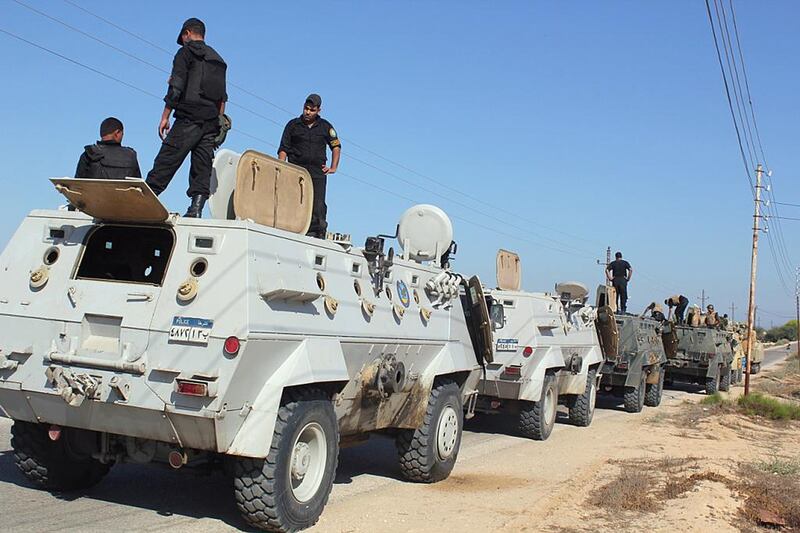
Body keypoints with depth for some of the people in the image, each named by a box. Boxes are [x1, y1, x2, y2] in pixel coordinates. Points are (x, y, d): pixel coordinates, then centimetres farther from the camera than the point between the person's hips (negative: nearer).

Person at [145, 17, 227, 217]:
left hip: (189, 118, -6)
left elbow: (176, 88, -8)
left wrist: (165, 117, -7)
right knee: (202, 168, 2)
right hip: (211, 122, 6)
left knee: (165, 162, -9)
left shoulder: (186, 52, 3)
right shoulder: (218, 60, 25)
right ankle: (196, 209, -6)